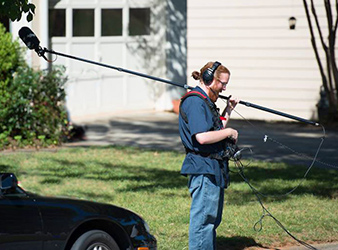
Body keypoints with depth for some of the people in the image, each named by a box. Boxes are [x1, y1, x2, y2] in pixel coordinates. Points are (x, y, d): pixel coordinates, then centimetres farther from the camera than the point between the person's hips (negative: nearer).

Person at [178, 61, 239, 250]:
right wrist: (229, 132, -13)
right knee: (204, 218, -7)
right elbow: (202, 137, -26)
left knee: (213, 219, 17)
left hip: (214, 169, 11)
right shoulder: (194, 101, -16)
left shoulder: (206, 101, 17)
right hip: (203, 168, -11)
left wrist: (228, 111, 17)